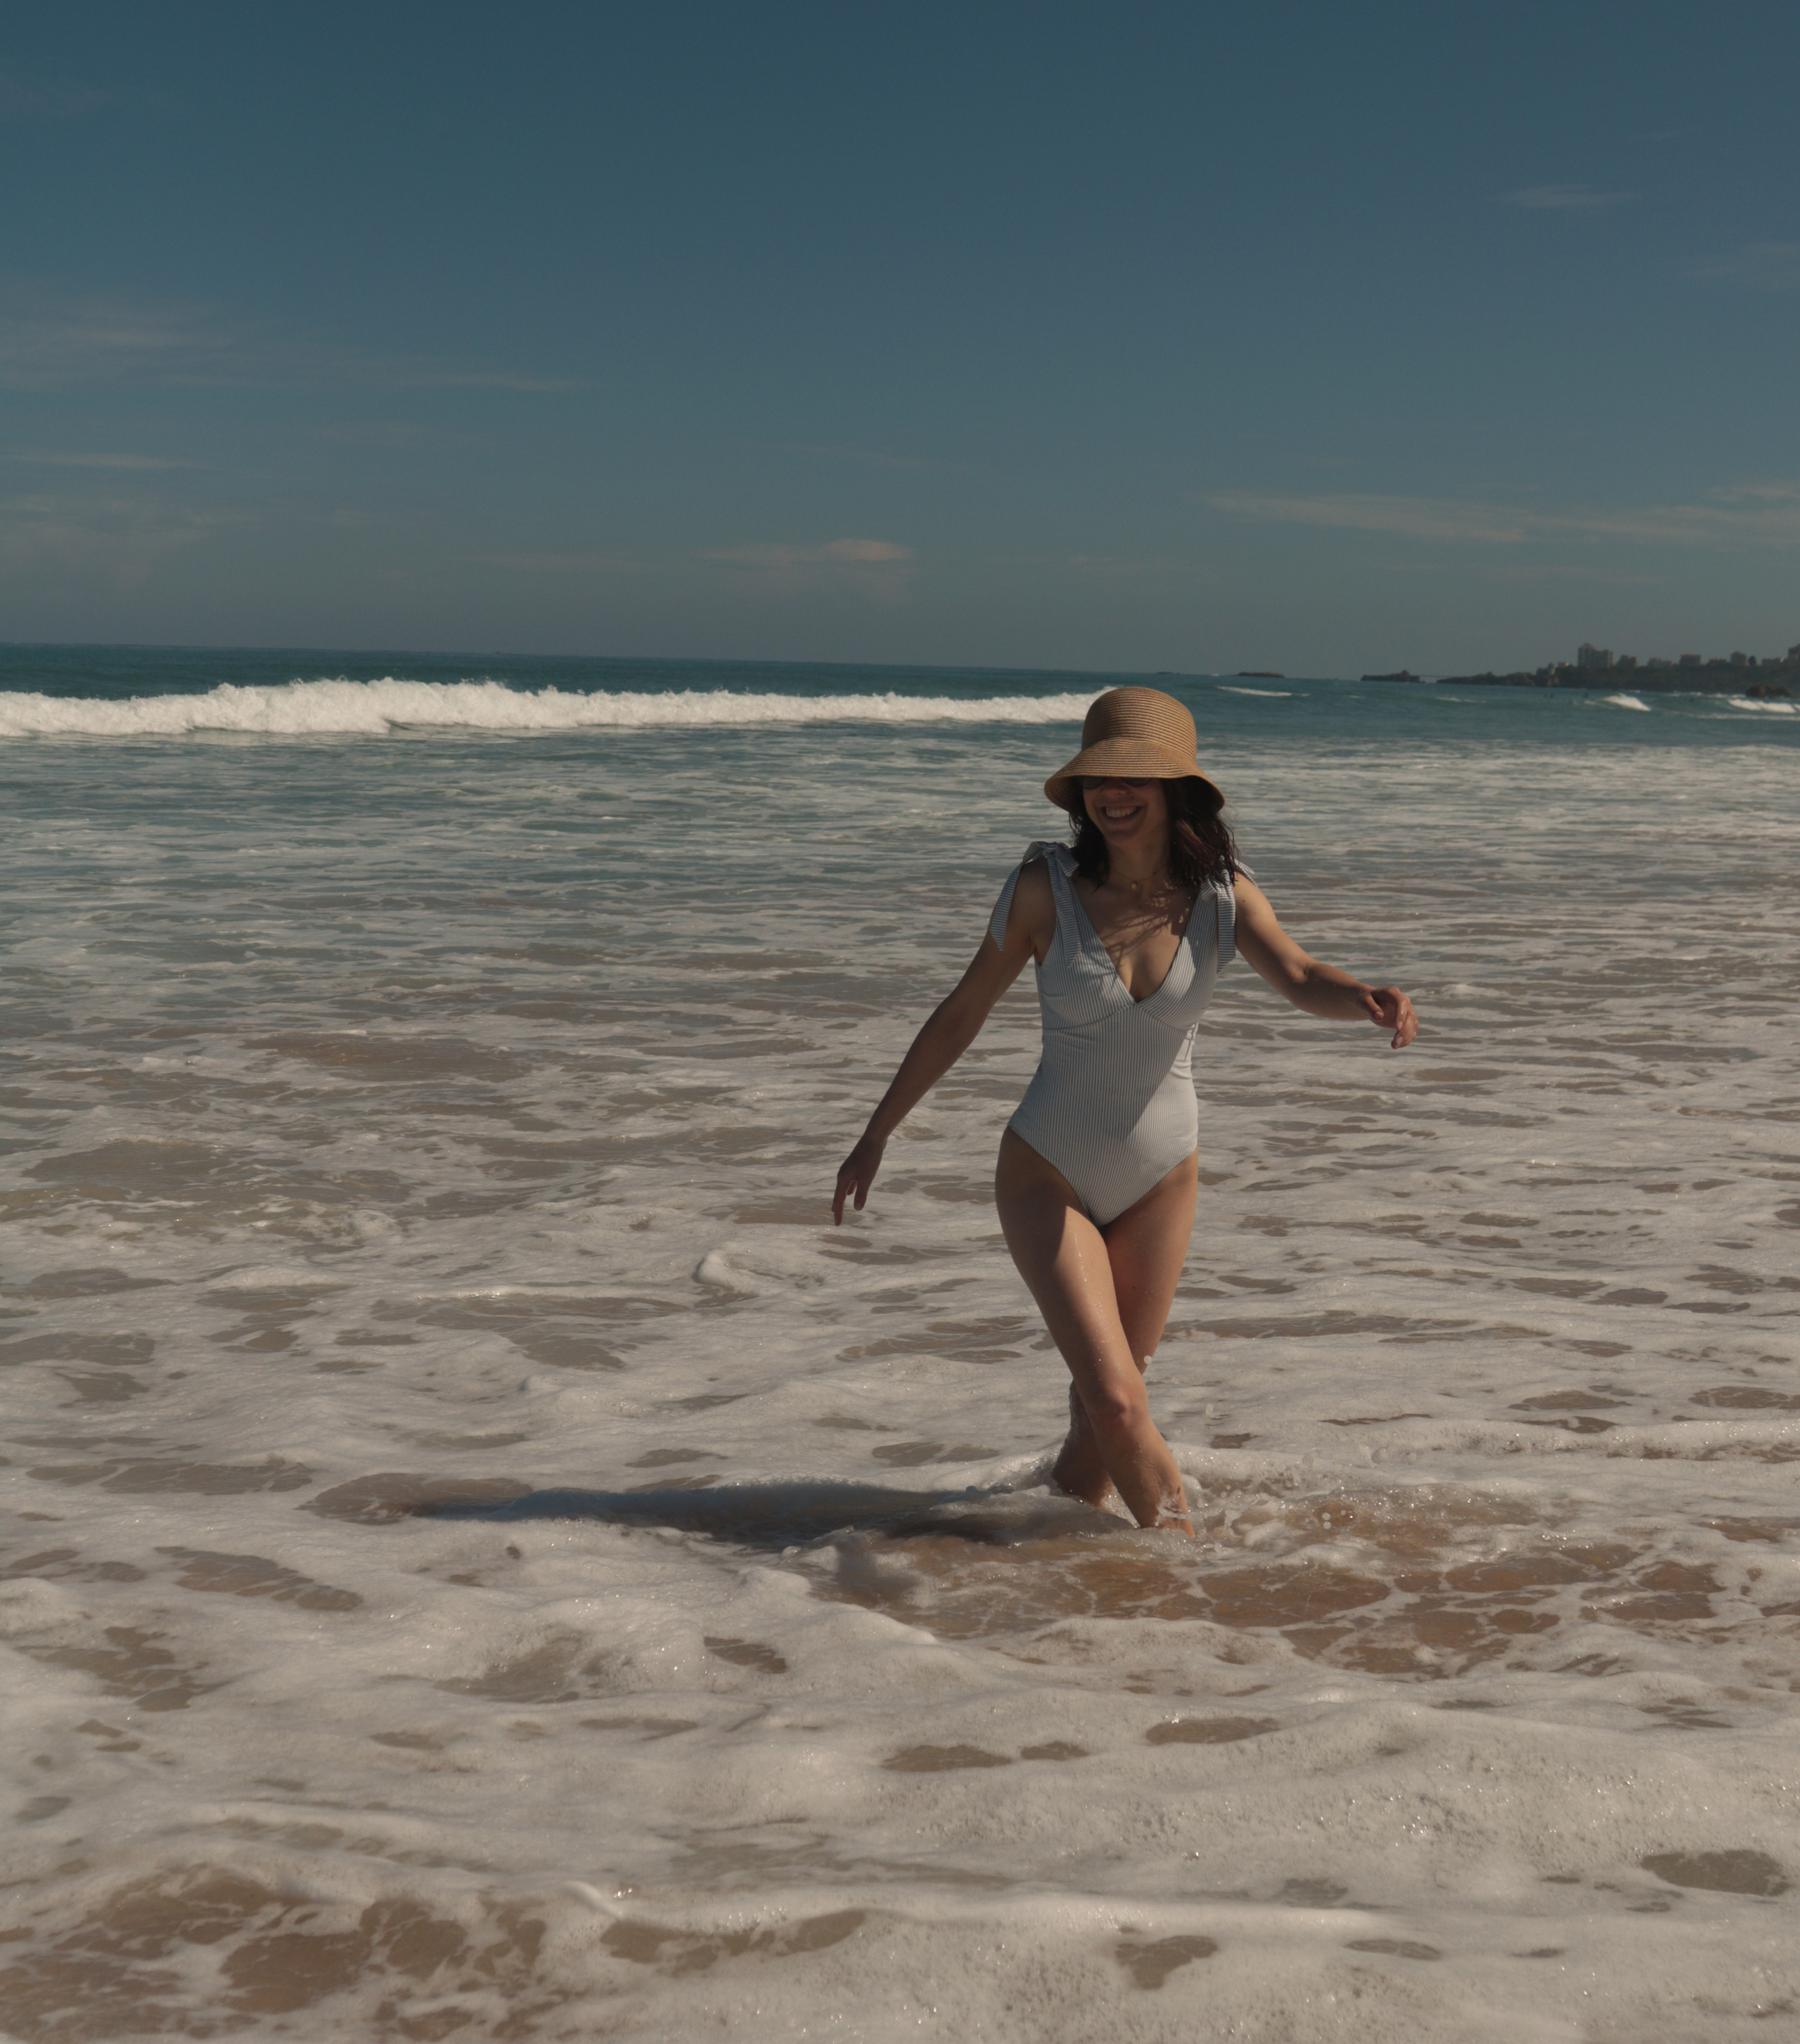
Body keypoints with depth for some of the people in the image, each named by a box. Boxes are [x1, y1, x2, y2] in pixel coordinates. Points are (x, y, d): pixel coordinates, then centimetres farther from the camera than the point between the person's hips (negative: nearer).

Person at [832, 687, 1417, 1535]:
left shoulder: (1223, 897, -11)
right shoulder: (1045, 889, -16)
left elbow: (1302, 980, -27)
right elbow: (960, 1015, -6)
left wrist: (1370, 1002, -50)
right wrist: (875, 1137, -1)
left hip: (1161, 1180, 3)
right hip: (1047, 1177, -3)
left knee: (1106, 1403, 16)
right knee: (1117, 1400, -16)